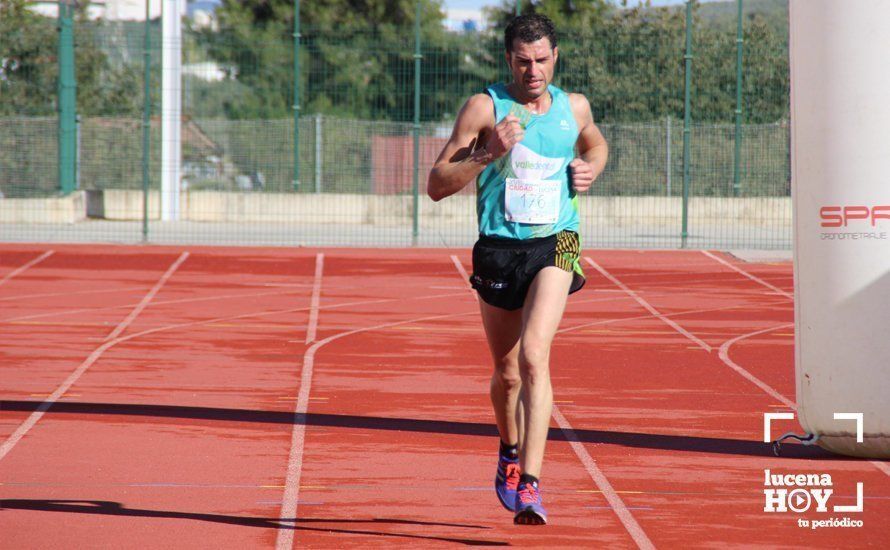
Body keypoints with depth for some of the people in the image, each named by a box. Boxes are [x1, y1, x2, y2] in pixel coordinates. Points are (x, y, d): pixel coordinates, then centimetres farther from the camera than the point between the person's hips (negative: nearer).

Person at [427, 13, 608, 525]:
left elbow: (596, 143, 30)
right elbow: (437, 185, -7)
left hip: (555, 246, 0)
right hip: (499, 248, 0)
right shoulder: (484, 108, -5)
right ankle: (511, 451, 45)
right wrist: (488, 153, -21)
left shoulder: (574, 107, 5)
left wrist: (591, 168, 6)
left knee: (534, 355, -22)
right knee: (507, 373, 13)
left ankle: (530, 483, -27)